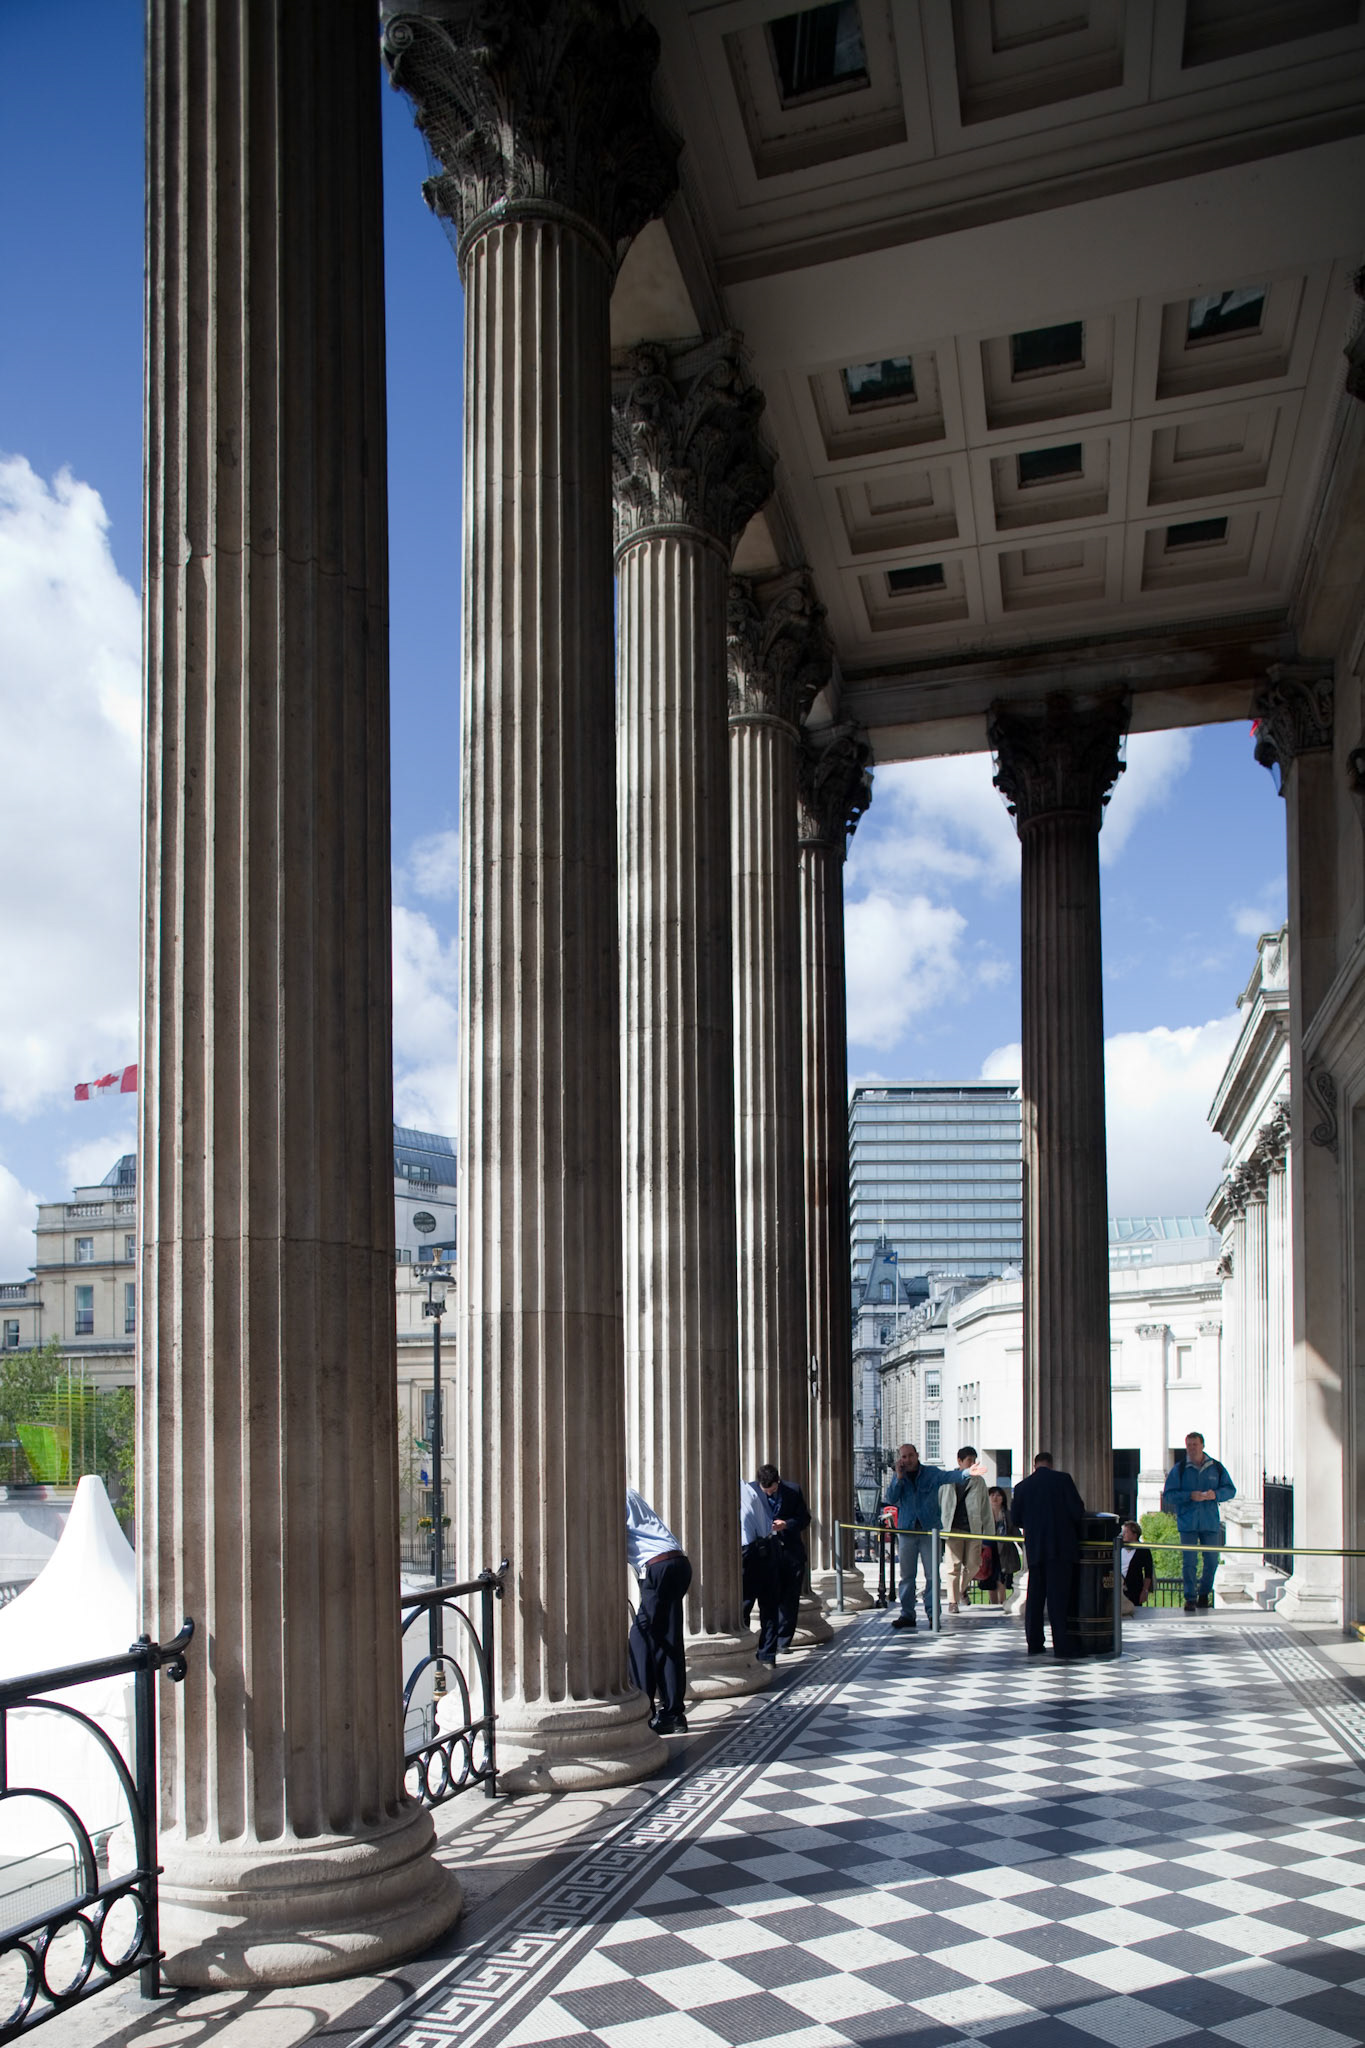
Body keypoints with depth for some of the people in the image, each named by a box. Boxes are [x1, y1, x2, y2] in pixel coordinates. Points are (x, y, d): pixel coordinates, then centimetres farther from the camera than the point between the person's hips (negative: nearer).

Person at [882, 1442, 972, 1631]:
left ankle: (933, 1613, 3)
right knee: (907, 1575, 4)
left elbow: (951, 1476, -16)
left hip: (930, 1529, -2)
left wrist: (967, 1473, -36)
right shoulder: (897, 1477, 11)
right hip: (906, 1530, 2)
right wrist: (899, 1478, -11)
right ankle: (907, 1614, 10)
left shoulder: (932, 1473, 2)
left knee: (932, 1574, -4)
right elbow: (890, 1498, -2)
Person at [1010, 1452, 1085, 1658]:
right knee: (1058, 1598, -2)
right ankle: (1061, 1646, -3)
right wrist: (1077, 1533, 12)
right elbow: (1077, 1511, -7)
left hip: (1035, 1548, 3)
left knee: (1034, 1597, 10)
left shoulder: (1022, 1487, 5)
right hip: (1061, 1547, -3)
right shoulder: (1063, 1479, -4)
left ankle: (1034, 1644, 12)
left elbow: (1017, 1519, 10)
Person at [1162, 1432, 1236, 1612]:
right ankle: (1190, 1597, 1)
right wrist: (1189, 1496, -17)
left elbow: (1230, 1489, 9)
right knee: (1189, 1561, -6)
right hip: (1187, 1522, -2)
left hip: (1210, 1522, 2)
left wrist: (1216, 1494, -11)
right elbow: (1168, 1494, -2)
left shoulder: (1216, 1468, 7)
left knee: (1211, 1560, 5)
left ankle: (1204, 1593, 25)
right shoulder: (1178, 1470, 2)